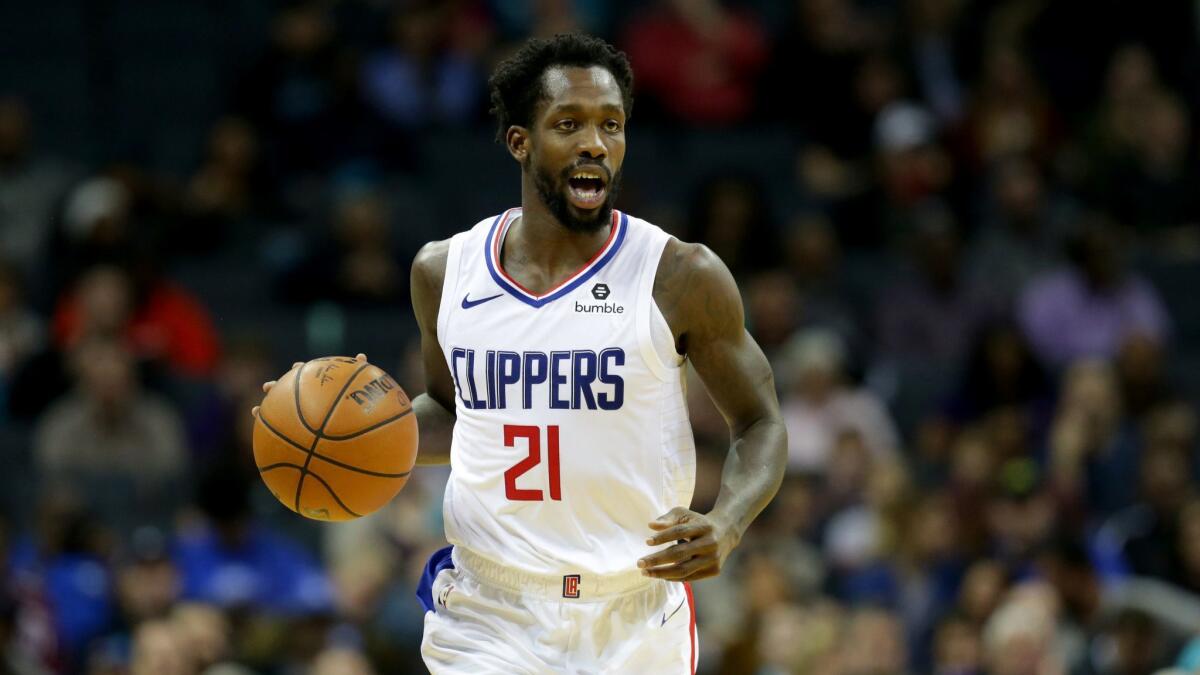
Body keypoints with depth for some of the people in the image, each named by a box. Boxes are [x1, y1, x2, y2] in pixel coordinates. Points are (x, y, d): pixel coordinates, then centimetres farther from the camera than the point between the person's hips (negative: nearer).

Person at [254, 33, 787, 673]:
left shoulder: (682, 278, -7)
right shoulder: (445, 271, 3)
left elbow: (761, 426, 1)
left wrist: (724, 529, -18)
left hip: (634, 622, -1)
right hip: (489, 618, 1)